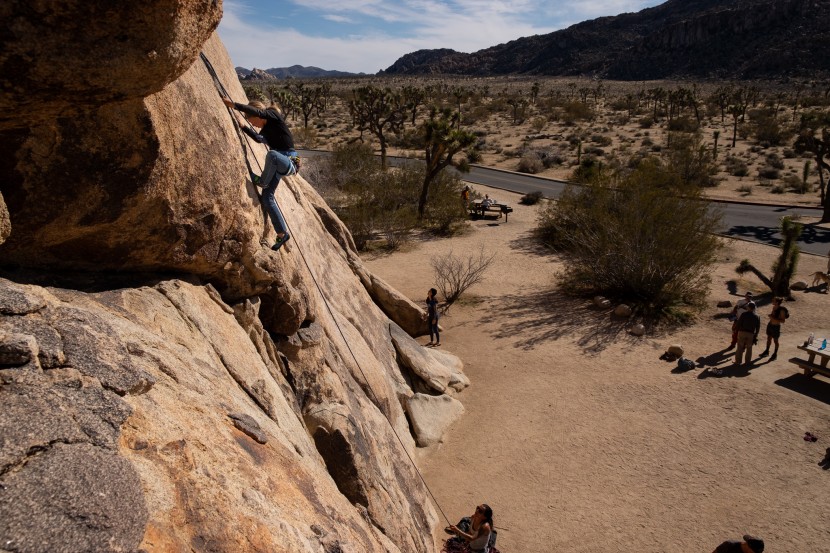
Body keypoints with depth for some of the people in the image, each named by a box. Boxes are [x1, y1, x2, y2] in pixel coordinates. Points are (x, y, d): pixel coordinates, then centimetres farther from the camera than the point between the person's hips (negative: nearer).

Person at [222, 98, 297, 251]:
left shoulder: (274, 116, -9)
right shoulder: (266, 128, 14)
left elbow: (255, 111, -28)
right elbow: (258, 138, 37)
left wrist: (232, 104, -29)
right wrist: (243, 127, 32)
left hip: (289, 161, -10)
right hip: (277, 165, 10)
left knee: (272, 154, -44)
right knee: (267, 197, 1)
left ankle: (263, 181, -14)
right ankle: (282, 234, 7)